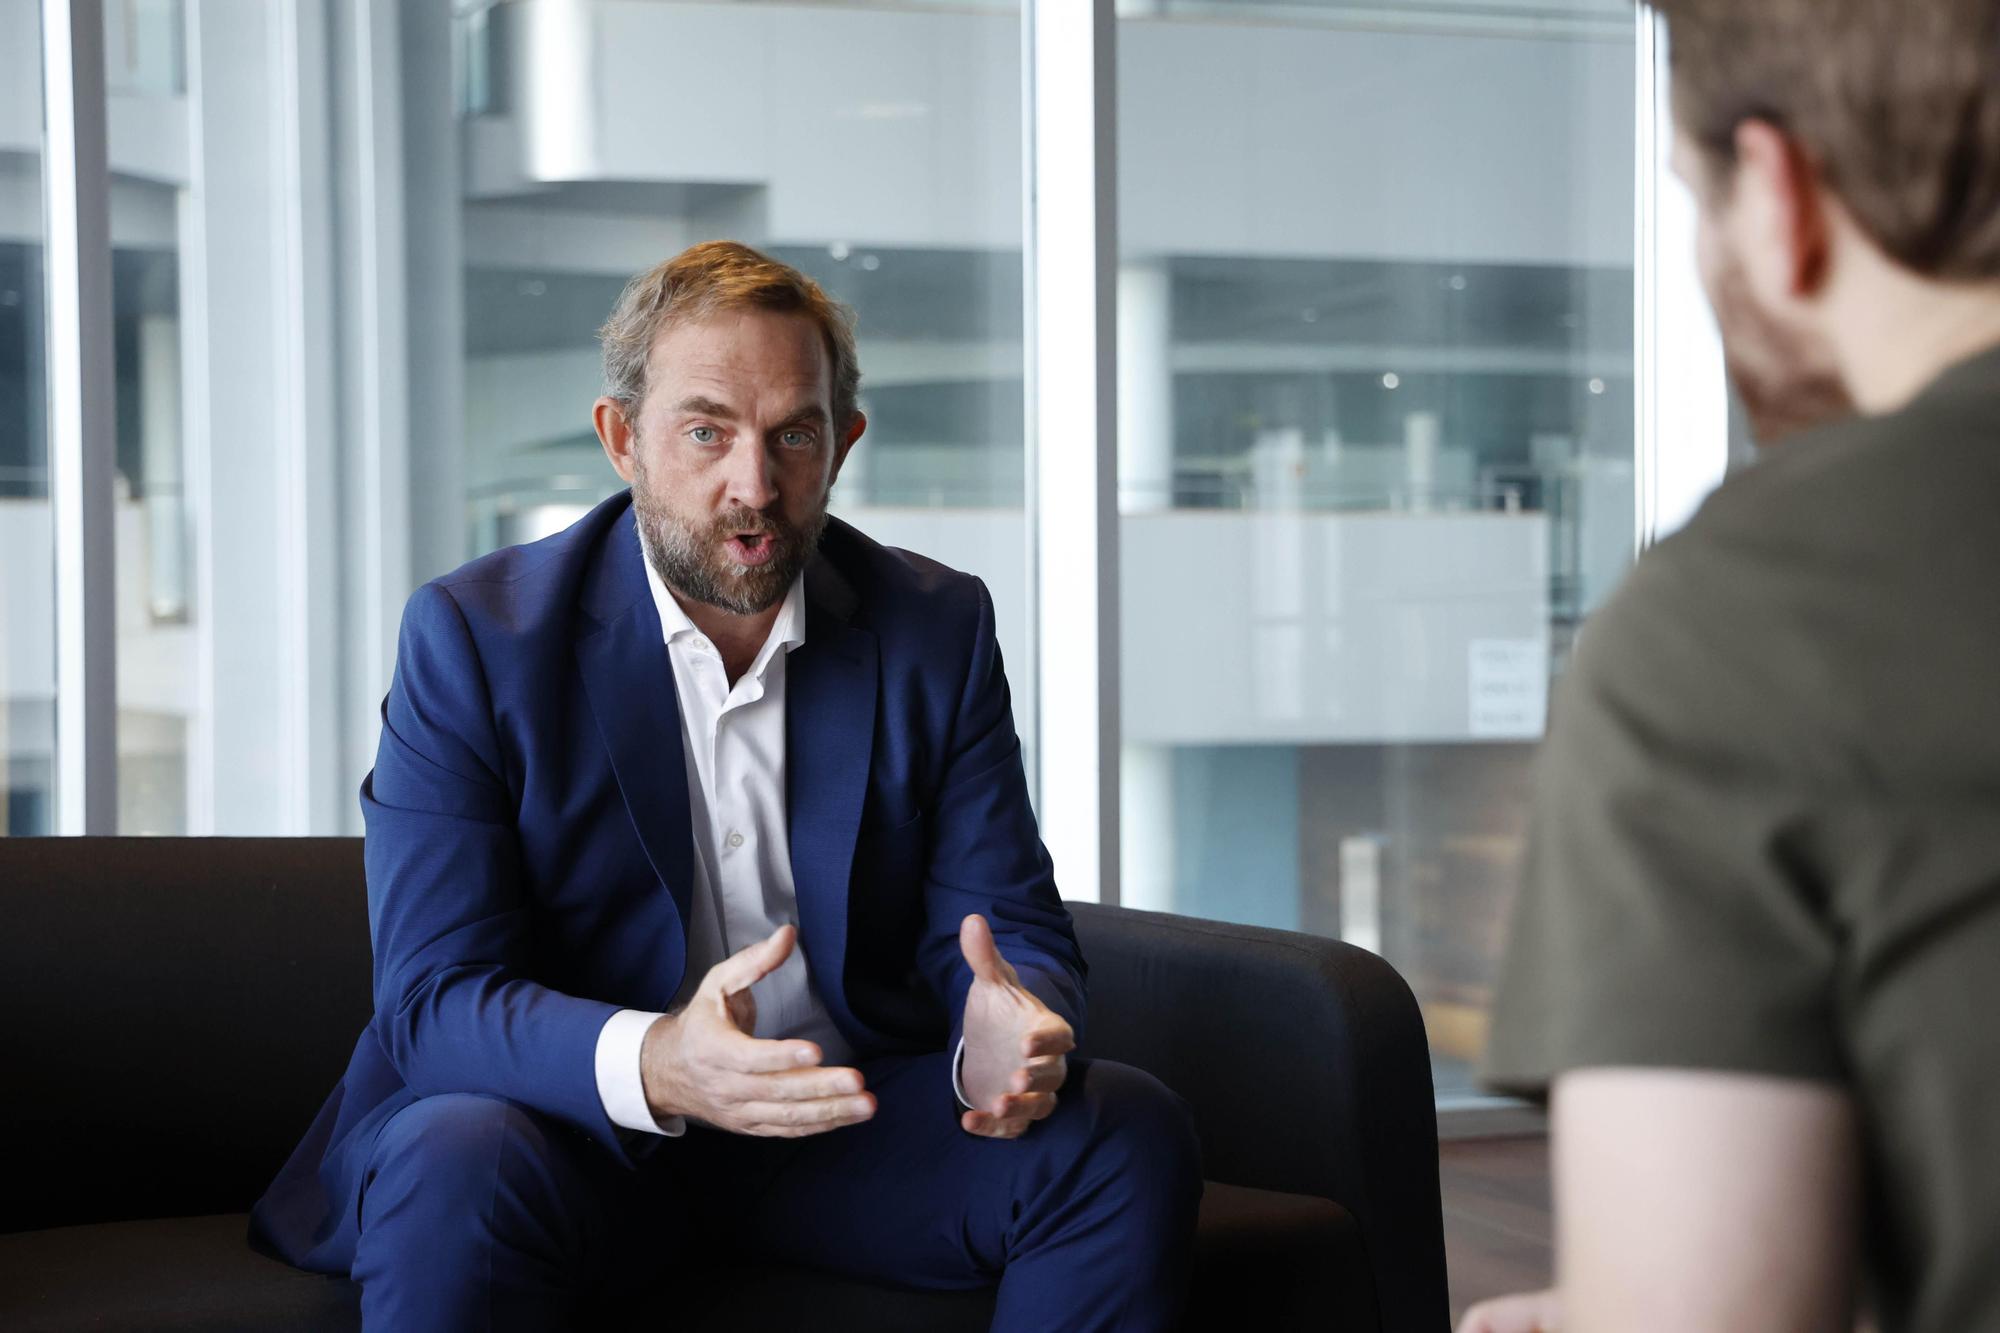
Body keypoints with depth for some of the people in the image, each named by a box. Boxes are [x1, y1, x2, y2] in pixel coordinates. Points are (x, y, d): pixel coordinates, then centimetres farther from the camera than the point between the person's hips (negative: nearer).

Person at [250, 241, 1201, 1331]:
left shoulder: (937, 630, 1)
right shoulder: (475, 636, -8)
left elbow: (1011, 930, 0)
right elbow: (435, 997, -15)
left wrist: (1014, 1038, -28)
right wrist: (653, 1065, -37)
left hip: (847, 1120, 4)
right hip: (572, 1131, -4)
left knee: (1133, 1137, -19)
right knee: (457, 1166, -37)